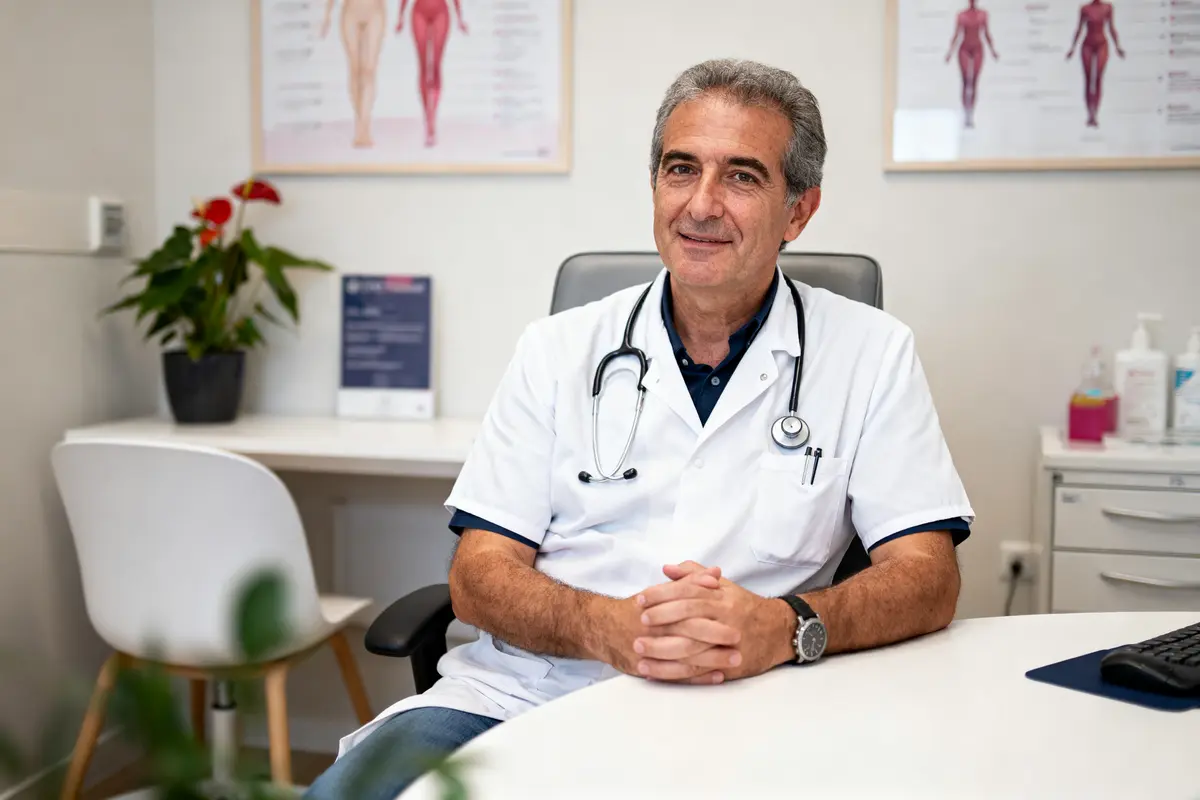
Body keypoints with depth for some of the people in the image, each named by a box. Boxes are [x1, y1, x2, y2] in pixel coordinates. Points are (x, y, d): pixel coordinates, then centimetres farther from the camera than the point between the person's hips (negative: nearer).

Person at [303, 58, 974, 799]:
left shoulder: (871, 352, 2)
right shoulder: (560, 348, 6)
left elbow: (928, 580, -4)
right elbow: (478, 577, 1)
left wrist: (786, 627, -26)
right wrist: (607, 628, -21)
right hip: (517, 695, 0)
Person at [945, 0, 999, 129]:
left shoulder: (983, 14, 5)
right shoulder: (961, 15, 0)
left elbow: (986, 34, 9)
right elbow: (956, 34, 2)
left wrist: (992, 50, 6)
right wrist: (950, 51, -5)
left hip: (977, 49, 2)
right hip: (964, 49, -1)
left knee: (974, 83, 0)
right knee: (966, 83, -8)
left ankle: (971, 115, 6)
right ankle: (966, 115, -4)